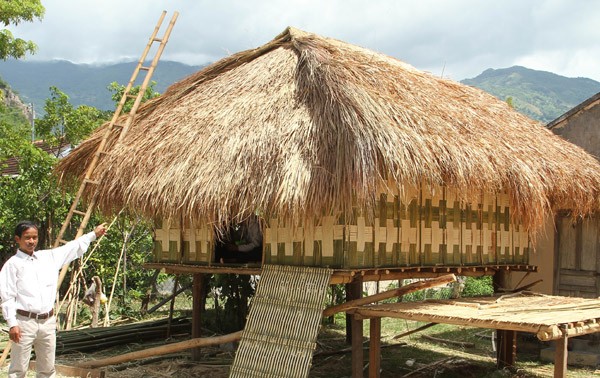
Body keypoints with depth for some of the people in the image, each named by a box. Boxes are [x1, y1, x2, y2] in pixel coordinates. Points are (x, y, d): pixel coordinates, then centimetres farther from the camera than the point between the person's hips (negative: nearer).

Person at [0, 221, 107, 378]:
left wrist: (94, 234, 20)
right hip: (25, 322, -5)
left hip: (48, 322, 6)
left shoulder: (49, 257, 10)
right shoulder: (13, 264, -6)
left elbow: (72, 248, 19)